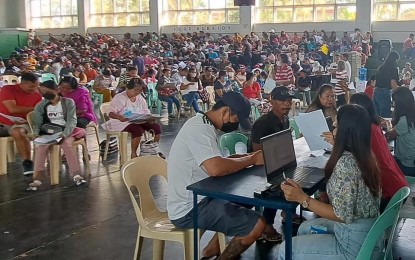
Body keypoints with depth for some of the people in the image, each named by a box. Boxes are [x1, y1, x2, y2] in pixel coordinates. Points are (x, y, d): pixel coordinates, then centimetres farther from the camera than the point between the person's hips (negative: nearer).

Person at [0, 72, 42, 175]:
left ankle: (27, 163, -26)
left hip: (20, 123, -1)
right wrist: (34, 108, -15)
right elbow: (12, 109, -17)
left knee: (18, 133, -33)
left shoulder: (37, 95, 0)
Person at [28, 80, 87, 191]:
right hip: (47, 133, 2)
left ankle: (76, 174, -25)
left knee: (67, 144, -33)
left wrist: (65, 133, -25)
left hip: (65, 131, -2)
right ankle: (36, 178, -27)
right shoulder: (40, 106, 10)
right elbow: (37, 122, 7)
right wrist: (36, 133, -16)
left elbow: (71, 120, -7)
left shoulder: (68, 102, 1)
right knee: (39, 146, -28)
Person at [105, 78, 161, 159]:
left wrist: (150, 119, -13)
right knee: (138, 129, -37)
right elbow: (111, 113, -15)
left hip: (139, 121, 6)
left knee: (156, 127, -16)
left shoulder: (140, 98, 14)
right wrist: (119, 117, -38)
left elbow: (146, 112, 12)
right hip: (123, 122, -6)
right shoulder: (120, 98, -7)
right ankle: (133, 154, -22)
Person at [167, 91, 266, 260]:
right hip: (189, 209, -10)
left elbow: (215, 162, 15)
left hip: (196, 198, 10)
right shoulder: (199, 128, -22)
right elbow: (216, 168, -35)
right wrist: (252, 159, -20)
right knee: (257, 225, -13)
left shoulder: (203, 124, 10)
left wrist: (244, 157, 0)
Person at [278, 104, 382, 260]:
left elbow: (342, 215, -27)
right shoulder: (365, 156, 1)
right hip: (369, 234, 9)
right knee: (305, 228, 25)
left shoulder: (346, 162, -27)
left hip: (355, 244, -9)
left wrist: (302, 198, -24)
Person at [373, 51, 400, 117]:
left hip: (376, 92, 7)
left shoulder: (381, 68, 14)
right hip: (384, 94, -7)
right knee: (385, 117, -3)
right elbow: (393, 85, -14)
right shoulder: (393, 69, -7)